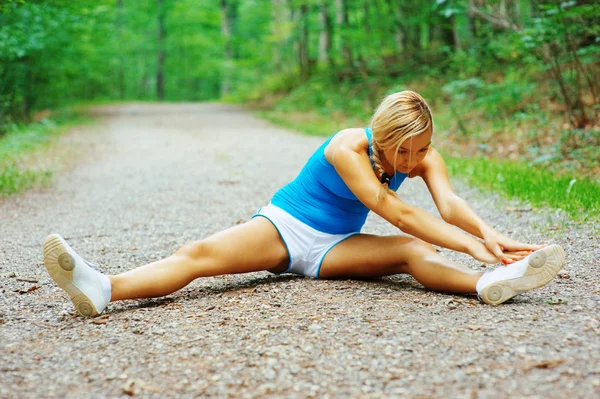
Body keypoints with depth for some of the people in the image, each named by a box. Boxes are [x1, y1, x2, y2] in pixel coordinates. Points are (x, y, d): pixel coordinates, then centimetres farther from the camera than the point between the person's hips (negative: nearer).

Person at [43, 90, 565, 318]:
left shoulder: (422, 154, -8)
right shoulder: (347, 148, -25)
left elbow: (449, 204, -23)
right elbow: (395, 212, -32)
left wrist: (489, 235, -44)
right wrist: (468, 243, -39)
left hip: (335, 248, 4)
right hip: (284, 225, -3)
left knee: (412, 252, -26)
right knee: (201, 254, -27)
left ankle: (489, 283, -53)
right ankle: (104, 290, -48)